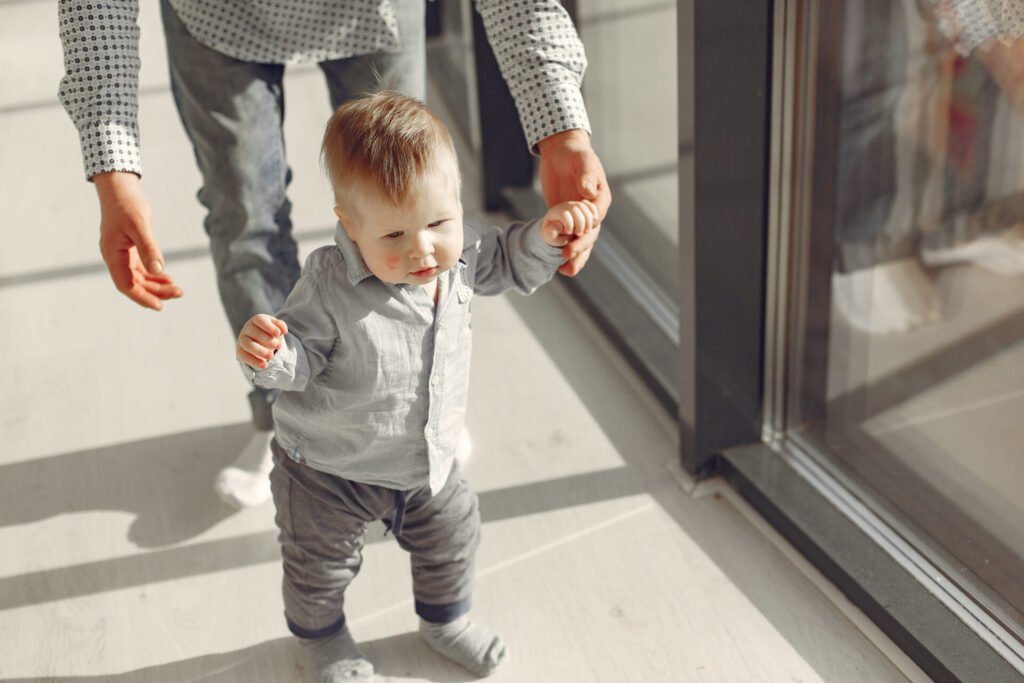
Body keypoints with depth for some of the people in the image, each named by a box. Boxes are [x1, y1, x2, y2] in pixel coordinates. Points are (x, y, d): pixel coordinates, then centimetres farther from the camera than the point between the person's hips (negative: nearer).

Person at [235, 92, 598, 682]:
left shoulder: (457, 257, -16)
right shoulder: (330, 289, -34)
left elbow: (507, 262, 4)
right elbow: (302, 355, -24)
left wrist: (546, 235, -13)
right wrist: (268, 355, -46)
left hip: (428, 460, 5)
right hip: (329, 472, -4)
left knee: (451, 539, 26)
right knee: (321, 565, 19)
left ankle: (447, 619, 57)